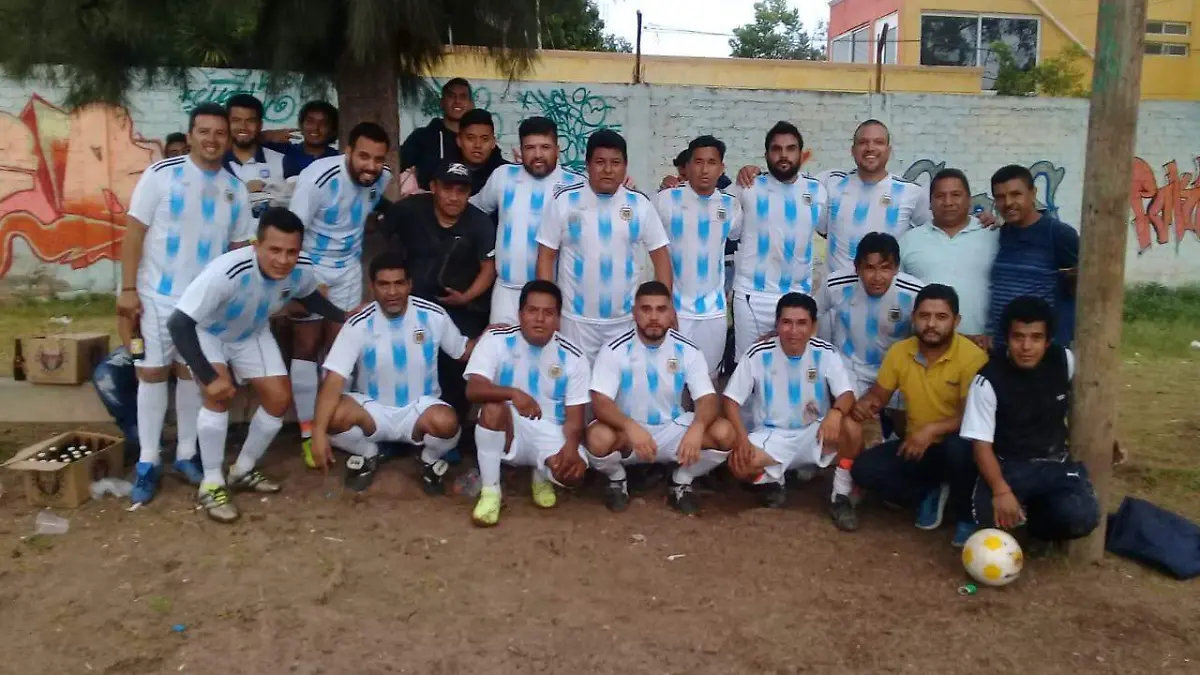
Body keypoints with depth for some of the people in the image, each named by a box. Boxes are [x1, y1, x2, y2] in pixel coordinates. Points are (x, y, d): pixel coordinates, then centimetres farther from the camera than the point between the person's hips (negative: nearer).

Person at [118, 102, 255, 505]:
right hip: (158, 295, -3)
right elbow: (134, 231, -8)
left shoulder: (235, 189, 4)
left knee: (192, 373, 11)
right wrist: (128, 288, -13)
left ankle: (186, 454, 21)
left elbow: (240, 247, 10)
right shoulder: (161, 174, -8)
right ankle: (148, 461, 11)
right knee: (152, 373, 3)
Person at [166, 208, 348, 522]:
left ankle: (243, 470, 22)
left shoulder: (302, 271, -28)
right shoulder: (226, 273, -46)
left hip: (252, 333, 5)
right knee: (220, 393, -27)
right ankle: (211, 484, -10)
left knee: (280, 399, 0)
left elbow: (308, 296, 0)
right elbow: (178, 323, -40)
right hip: (207, 332, -5)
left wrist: (345, 318, -11)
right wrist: (210, 377, -41)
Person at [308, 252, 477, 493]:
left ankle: (430, 459, 4)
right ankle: (367, 454, 5)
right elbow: (334, 379, -22)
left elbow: (463, 350, 6)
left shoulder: (433, 316, -11)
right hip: (373, 408, 1)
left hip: (420, 408, 0)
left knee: (446, 422, -35)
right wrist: (318, 431, -32)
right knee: (334, 416, -31)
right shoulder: (359, 325, -15)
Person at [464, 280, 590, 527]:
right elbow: (473, 390, -22)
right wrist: (513, 393, -42)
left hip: (551, 434, 1)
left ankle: (541, 476, 11)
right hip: (507, 431, 0)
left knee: (573, 470, -30)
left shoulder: (573, 357, -7)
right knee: (494, 406, -34)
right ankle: (490, 491, -17)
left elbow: (574, 417, -7)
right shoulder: (496, 340, -10)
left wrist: (571, 446, -30)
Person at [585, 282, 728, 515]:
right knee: (599, 437, -36)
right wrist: (631, 427, -43)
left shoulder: (688, 351, -8)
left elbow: (708, 400, -14)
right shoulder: (615, 350, -15)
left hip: (672, 429, 2)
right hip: (627, 431, -2)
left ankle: (682, 483, 4)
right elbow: (600, 402, -23)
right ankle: (617, 480, 1)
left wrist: (697, 427, -38)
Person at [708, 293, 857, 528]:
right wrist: (742, 438, -26)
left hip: (813, 435, 1)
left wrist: (835, 412, -43)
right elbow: (731, 400, -9)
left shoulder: (826, 354, -9)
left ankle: (840, 496, -10)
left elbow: (847, 396, -18)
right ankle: (773, 480, 5)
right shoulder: (758, 354, -12)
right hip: (770, 436, -1)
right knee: (739, 464, -31)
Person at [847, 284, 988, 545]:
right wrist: (863, 404, -15)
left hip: (955, 447, -4)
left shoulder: (972, 357, -18)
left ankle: (966, 517, -9)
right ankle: (930, 494, 5)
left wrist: (931, 430, -33)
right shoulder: (899, 352, -3)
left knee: (960, 446, -39)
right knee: (863, 469, -17)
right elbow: (878, 395, 9)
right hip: (915, 446, 4)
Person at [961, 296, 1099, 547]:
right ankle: (1019, 513, 7)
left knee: (1082, 517, -27)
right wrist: (1001, 491, -32)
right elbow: (982, 443, -18)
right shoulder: (988, 380, -17)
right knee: (990, 514, -33)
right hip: (1006, 466, -3)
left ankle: (1034, 522, 9)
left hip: (1055, 464, 3)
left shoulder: (1065, 361, -6)